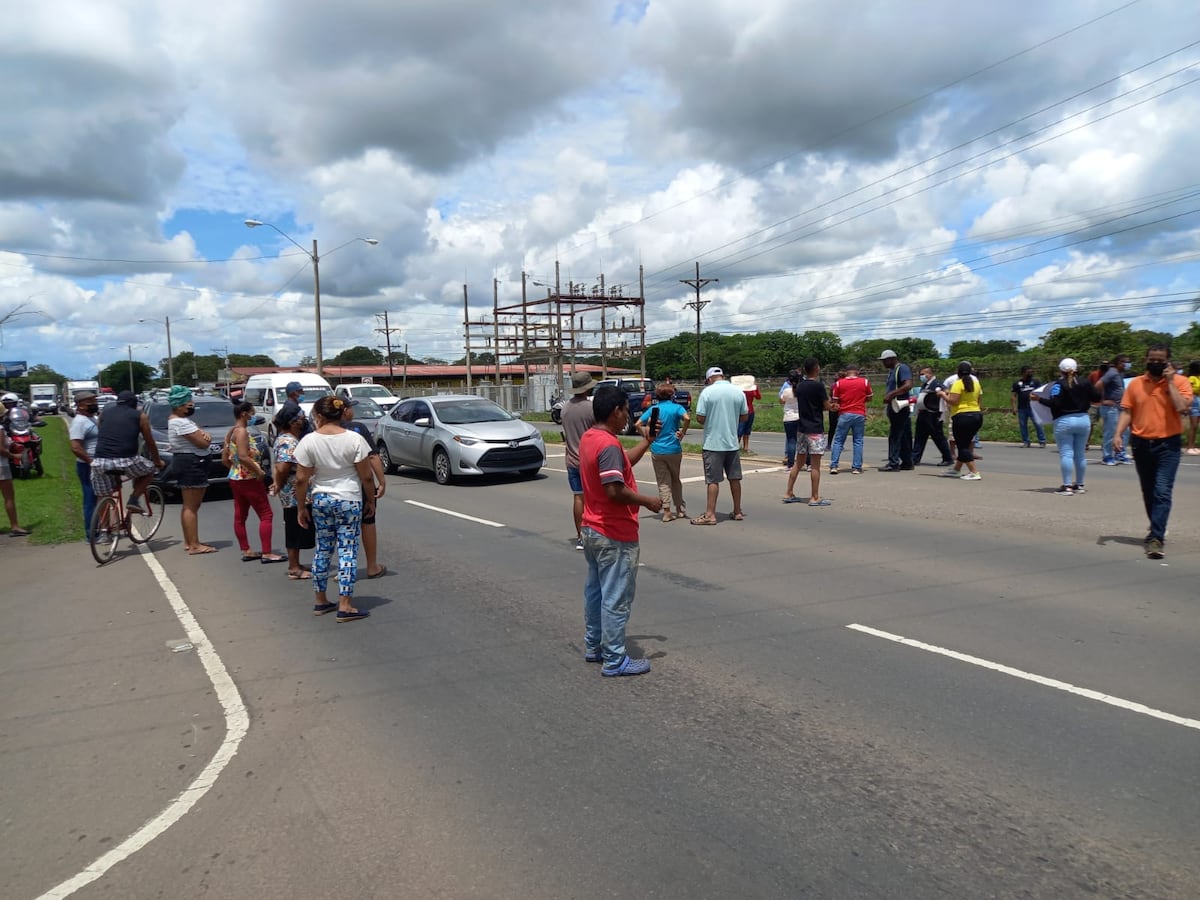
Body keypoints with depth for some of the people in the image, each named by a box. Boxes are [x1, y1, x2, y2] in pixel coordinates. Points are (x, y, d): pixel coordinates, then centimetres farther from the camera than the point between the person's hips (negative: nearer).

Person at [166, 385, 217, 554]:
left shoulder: (176, 420, 15)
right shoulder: (181, 422, -18)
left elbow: (198, 433, 16)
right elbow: (203, 443, -22)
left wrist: (204, 434, -8)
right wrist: (207, 437, 1)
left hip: (186, 463, 11)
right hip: (192, 464, -11)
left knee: (188, 505, 16)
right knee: (192, 507, -10)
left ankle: (188, 542, 24)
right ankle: (194, 546, -8)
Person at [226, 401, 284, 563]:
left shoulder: (232, 432, 12)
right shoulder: (242, 431, -17)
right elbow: (243, 457, -26)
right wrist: (259, 471, -18)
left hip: (235, 478, 10)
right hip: (249, 479, -10)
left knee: (240, 516, 11)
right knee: (266, 515, -5)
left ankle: (246, 551, 17)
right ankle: (266, 553, -7)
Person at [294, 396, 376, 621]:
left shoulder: (309, 441, -7)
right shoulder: (355, 439, -10)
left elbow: (301, 479, -5)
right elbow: (366, 477, -7)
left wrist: (302, 507, 6)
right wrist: (371, 500, 7)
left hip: (320, 501, 2)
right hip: (349, 501, -2)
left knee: (322, 549, 16)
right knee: (347, 551, 0)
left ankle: (320, 600, 25)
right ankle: (345, 606, -1)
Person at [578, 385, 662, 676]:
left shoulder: (588, 438, 7)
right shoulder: (609, 445, -23)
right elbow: (615, 490, -30)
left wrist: (647, 441, 16)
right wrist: (648, 501, -17)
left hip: (593, 530, 10)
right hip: (615, 536, -10)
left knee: (595, 590, 19)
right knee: (616, 598, -1)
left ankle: (594, 646, 32)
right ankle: (614, 661, 7)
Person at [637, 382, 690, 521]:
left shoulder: (653, 409, 3)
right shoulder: (676, 407, -4)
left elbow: (638, 424, -3)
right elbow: (687, 418, -23)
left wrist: (646, 437, 6)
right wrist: (682, 433, -11)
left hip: (657, 450, 1)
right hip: (673, 449, -1)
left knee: (663, 482, 7)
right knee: (675, 479, 17)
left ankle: (667, 512, 1)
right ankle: (680, 508, 26)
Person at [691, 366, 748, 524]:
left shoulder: (707, 392, -10)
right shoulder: (738, 392, 3)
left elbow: (700, 418, -12)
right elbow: (744, 417, 8)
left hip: (713, 444, -4)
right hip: (732, 443, 4)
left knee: (712, 480, -1)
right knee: (734, 478, 13)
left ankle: (710, 515, 0)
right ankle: (738, 512, 21)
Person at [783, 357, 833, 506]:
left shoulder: (800, 387, 10)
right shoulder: (818, 385, -12)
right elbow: (826, 406, -10)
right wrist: (830, 403, 14)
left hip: (803, 428, 7)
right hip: (815, 429, -7)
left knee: (798, 462, 12)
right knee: (815, 464, -4)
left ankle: (789, 493, 15)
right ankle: (815, 498, -3)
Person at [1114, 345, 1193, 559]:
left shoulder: (1179, 382, -2)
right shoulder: (1136, 384, 6)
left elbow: (1182, 407, -17)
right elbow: (1126, 412, 6)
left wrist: (1170, 382, -13)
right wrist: (1118, 434, -7)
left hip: (1168, 445, -4)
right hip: (1141, 444, 4)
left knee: (1162, 492, -14)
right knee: (1148, 493, 15)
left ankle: (1156, 539, -17)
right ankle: (1157, 531, 34)